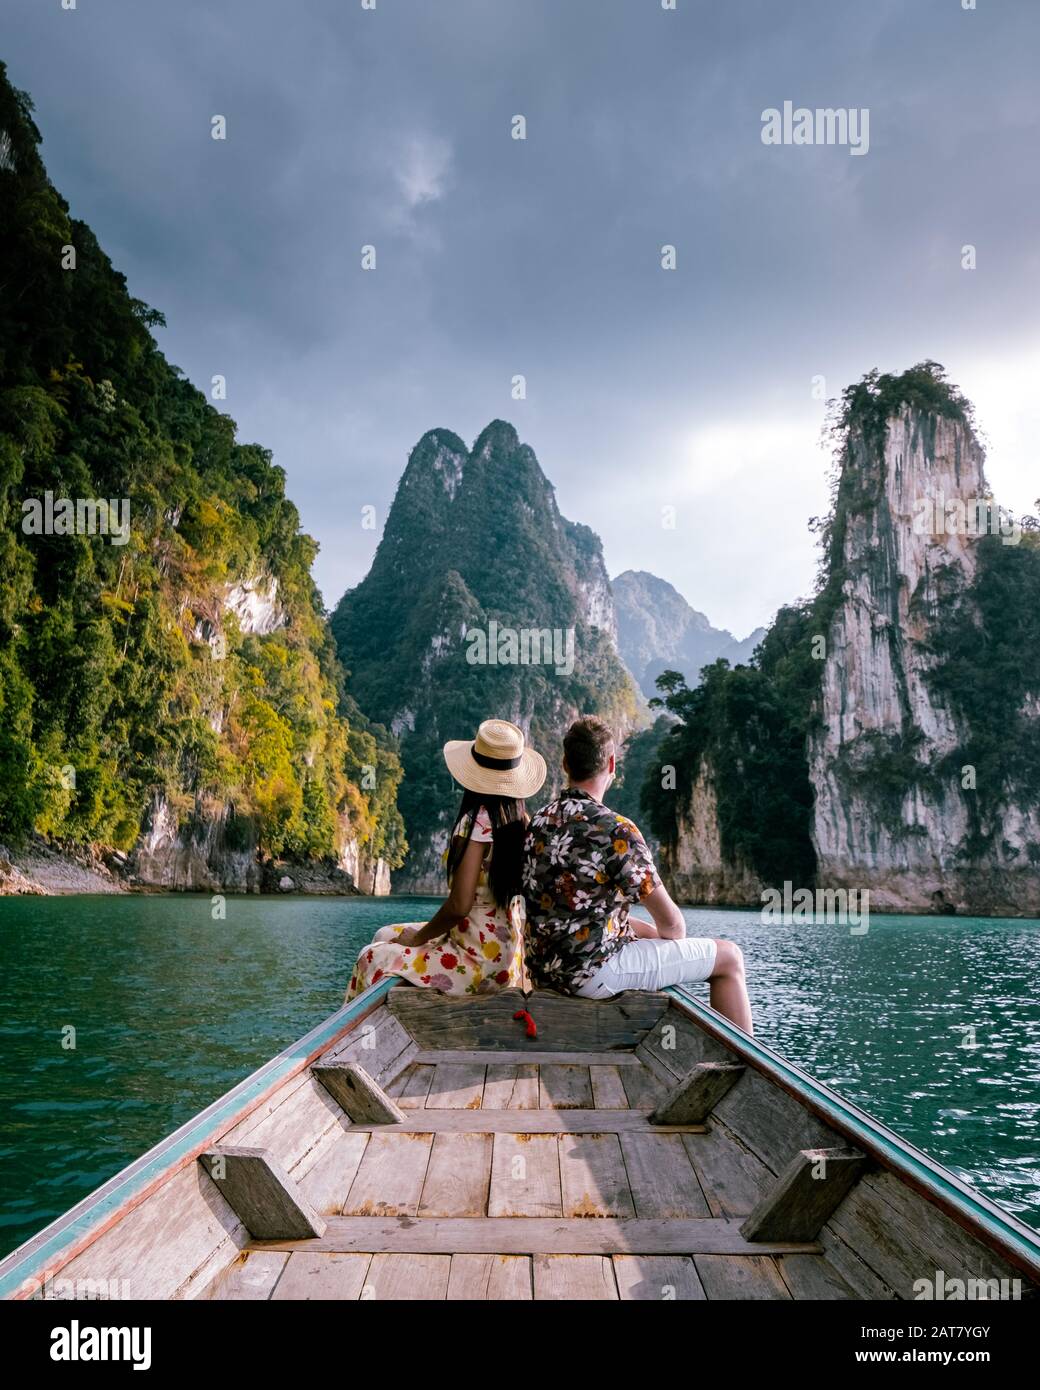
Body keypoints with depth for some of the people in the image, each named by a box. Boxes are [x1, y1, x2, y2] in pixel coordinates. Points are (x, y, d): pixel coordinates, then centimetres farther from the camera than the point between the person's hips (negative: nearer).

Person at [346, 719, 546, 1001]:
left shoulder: (477, 821, -21)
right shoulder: (521, 820, 2)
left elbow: (459, 904, -24)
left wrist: (418, 937, -6)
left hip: (482, 961, -8)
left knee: (375, 957, 0)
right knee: (387, 935, 19)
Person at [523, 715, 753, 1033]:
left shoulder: (538, 820, 4)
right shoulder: (615, 829, -20)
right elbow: (670, 921, -15)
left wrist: (655, 932, 18)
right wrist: (676, 937, 9)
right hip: (592, 972, -8)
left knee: (646, 930, 35)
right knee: (729, 957, 4)